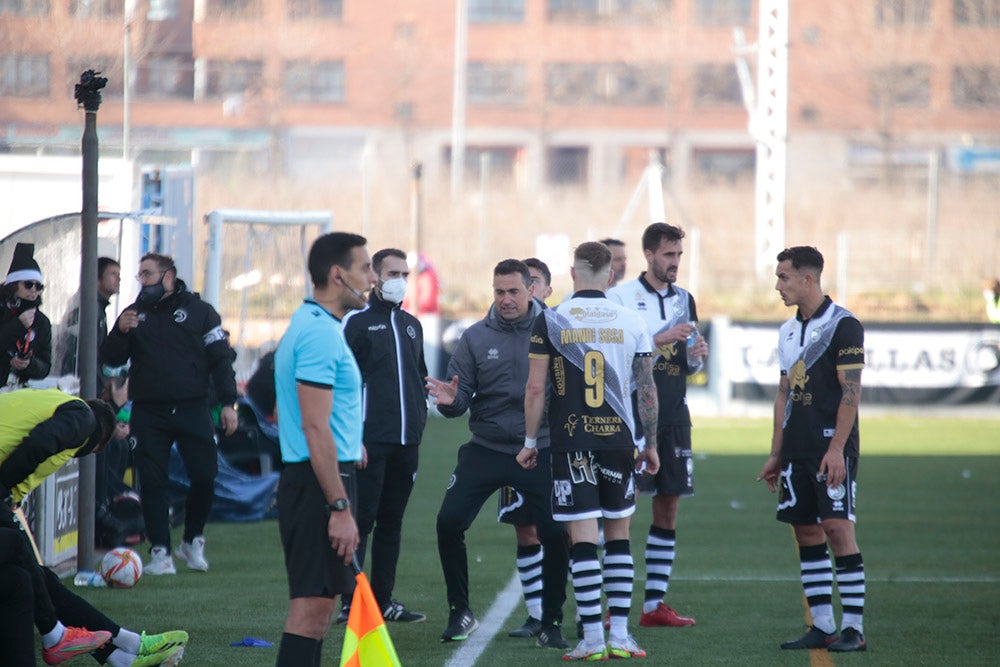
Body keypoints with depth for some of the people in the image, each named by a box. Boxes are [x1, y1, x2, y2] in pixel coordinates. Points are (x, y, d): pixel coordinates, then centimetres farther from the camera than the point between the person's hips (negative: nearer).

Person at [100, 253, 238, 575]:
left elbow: (220, 358, 5)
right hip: (148, 413, 2)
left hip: (192, 411, -2)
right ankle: (160, 552, 2)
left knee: (205, 476, -6)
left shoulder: (199, 311, 6)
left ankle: (192, 542, 14)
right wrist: (120, 333, -11)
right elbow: (111, 358, 9)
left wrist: (228, 403, -3)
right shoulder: (134, 313, 13)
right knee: (152, 482, -3)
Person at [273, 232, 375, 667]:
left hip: (305, 481, 11)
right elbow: (316, 427, -21)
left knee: (317, 604, 12)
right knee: (311, 606, -12)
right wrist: (340, 508, -22)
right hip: (320, 484, -11)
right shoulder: (321, 333, -16)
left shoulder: (310, 325, 18)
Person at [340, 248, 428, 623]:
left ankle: (383, 600, 14)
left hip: (406, 441, 7)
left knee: (392, 521, 9)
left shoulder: (411, 325, 17)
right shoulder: (357, 322, -3)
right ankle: (351, 603, -7)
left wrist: (419, 421, 15)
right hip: (370, 440, -7)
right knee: (361, 520, -8)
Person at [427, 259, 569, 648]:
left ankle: (551, 623, 8)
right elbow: (461, 398, 2)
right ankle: (460, 612, 8)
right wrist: (451, 401, -20)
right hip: (485, 450, 2)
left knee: (556, 534, -9)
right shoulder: (476, 337, 3)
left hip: (539, 451, -2)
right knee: (449, 522, -8)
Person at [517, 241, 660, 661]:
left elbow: (535, 388, -4)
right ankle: (620, 636, 10)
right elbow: (647, 389, 4)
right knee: (619, 537, 12)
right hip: (619, 438, 2)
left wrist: (530, 442, 6)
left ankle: (593, 640, -4)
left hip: (571, 442, -2)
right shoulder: (630, 322, 2)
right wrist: (650, 444, 14)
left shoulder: (550, 322, -3)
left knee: (583, 539, -2)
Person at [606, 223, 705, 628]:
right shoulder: (621, 297, -3)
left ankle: (655, 604, 8)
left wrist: (696, 355, -2)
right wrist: (662, 339, -18)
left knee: (669, 507, 5)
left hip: (673, 418, 6)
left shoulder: (684, 300, 15)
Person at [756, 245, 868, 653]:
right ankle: (822, 626, 10)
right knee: (806, 532, 6)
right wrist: (776, 454, 18)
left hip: (832, 448, -8)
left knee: (838, 529, -11)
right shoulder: (788, 331, 15)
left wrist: (836, 448, -19)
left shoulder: (842, 325, -8)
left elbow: (851, 392, -13)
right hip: (796, 448, 8)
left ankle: (853, 628, -7)